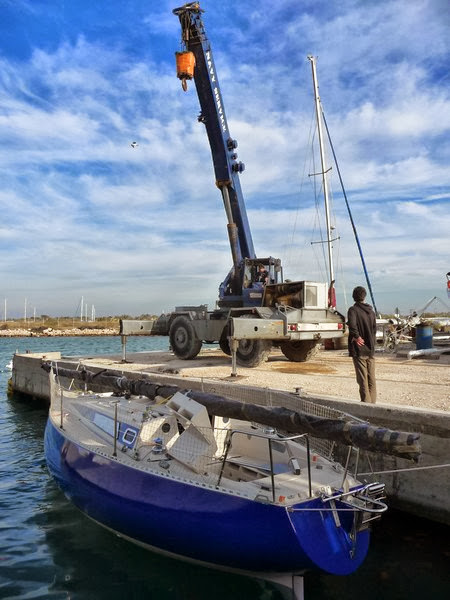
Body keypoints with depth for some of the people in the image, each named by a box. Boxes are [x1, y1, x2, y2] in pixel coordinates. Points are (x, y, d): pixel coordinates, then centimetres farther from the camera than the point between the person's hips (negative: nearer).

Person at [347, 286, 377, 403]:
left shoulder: (353, 310, -11)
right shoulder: (371, 311, 10)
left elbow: (352, 325, -29)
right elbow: (374, 329, 15)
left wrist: (357, 337, -15)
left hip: (359, 349, -6)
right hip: (371, 349, 6)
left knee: (363, 380, -1)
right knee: (371, 379, 13)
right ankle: (373, 404, 18)